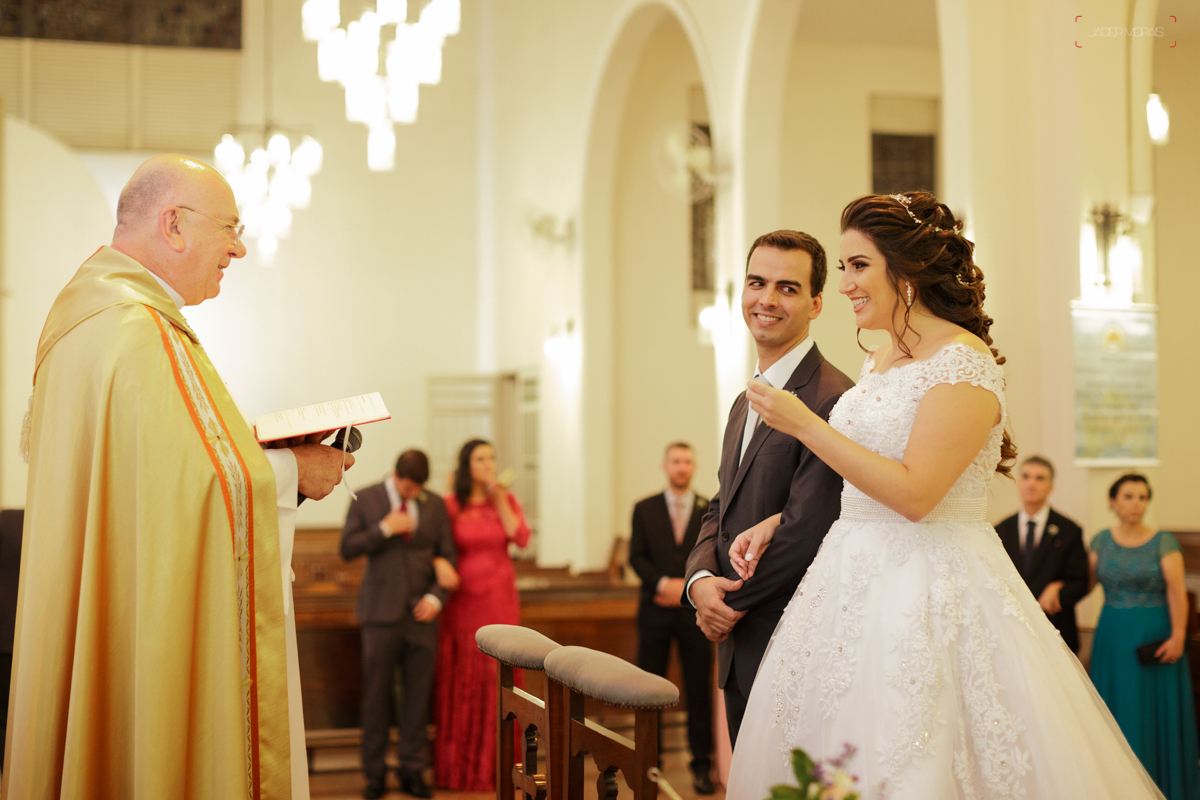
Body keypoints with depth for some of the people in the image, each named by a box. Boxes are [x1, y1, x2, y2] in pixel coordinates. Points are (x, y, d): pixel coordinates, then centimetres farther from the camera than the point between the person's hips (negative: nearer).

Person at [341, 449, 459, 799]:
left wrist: (436, 596, -6)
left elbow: (447, 556, 8)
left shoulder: (435, 504, 6)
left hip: (421, 612, 2)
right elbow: (347, 548, -3)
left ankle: (412, 770, 12)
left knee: (419, 691, 2)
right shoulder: (365, 499, 1)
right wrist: (384, 529, -16)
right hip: (382, 611, -2)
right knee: (376, 692, 1)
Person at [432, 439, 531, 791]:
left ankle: (494, 762, 12)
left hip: (500, 600, 2)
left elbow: (521, 539, -9)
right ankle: (459, 766, 10)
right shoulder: (450, 506, -1)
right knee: (462, 680, 2)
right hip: (463, 599, -2)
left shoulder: (507, 500, 5)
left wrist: (499, 501, -12)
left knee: (497, 677, 3)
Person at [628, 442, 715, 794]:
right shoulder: (644, 509, 8)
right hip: (655, 610, 1)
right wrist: (663, 583, -14)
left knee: (699, 689, 1)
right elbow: (637, 557, 1)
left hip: (695, 608, 0)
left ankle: (701, 765, 8)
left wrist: (689, 588, -10)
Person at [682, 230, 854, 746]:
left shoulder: (833, 400, -16)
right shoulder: (745, 404, 17)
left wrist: (729, 602, -11)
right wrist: (701, 580, -4)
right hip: (740, 649, 9)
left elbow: (806, 529, -22)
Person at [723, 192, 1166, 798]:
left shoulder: (964, 364, -14)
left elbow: (913, 492, -22)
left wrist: (803, 423, -18)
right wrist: (775, 524, 11)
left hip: (931, 593, -8)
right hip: (857, 579, 8)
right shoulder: (879, 360, 12)